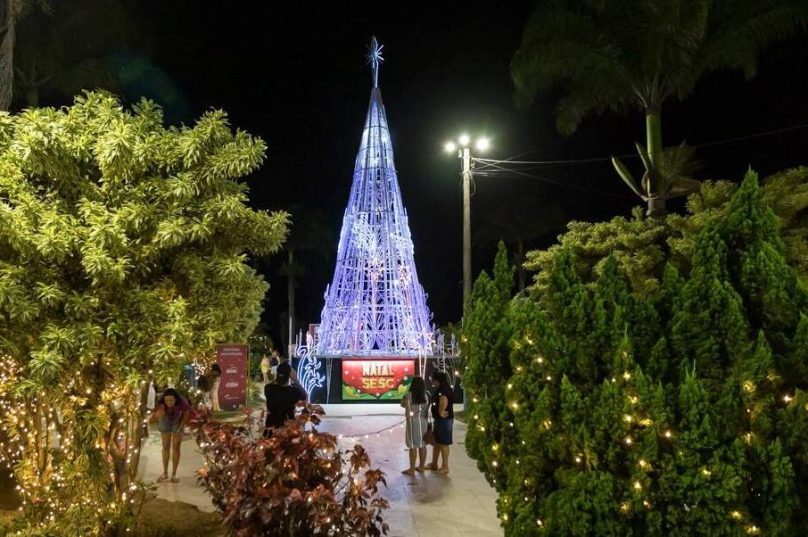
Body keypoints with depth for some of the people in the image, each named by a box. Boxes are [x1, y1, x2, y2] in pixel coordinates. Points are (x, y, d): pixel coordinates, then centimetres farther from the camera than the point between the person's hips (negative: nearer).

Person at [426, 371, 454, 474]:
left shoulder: (445, 390, -20)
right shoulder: (440, 390, 14)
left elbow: (443, 400, -39)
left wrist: (441, 413, -30)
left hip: (444, 419, -10)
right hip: (438, 419, 10)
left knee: (443, 443, -3)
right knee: (436, 442, 17)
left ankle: (445, 467, 5)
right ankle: (434, 464, 28)